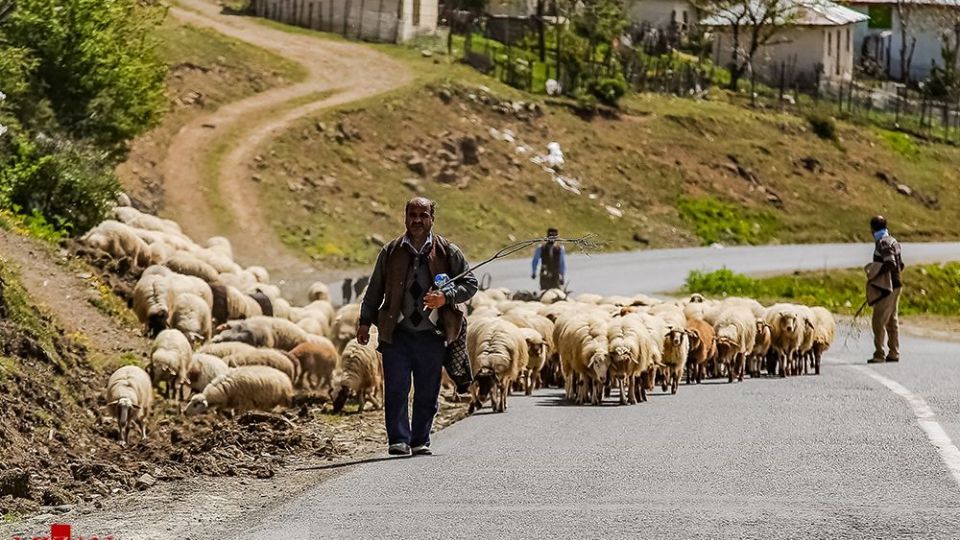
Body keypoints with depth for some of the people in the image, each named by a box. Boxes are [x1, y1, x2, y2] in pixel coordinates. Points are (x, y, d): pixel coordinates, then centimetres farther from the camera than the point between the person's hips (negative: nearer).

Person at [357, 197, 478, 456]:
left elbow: (470, 284, 6)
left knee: (427, 393, 5)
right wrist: (365, 321, 10)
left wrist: (446, 297, -11)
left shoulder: (448, 252, 5)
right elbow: (375, 289, 15)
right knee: (396, 390, -9)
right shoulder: (390, 252, 8)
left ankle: (420, 441, 15)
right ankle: (399, 440, -6)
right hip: (397, 334, 0)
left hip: (432, 336, 0)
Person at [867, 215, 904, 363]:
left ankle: (879, 354, -8)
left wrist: (874, 275, -17)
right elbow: (900, 265, 17)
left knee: (879, 321, -7)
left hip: (886, 288, -9)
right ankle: (894, 353, 17)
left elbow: (890, 263, -25)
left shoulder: (882, 242, -14)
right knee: (892, 320, 14)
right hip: (895, 285, 9)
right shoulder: (893, 241, 13)